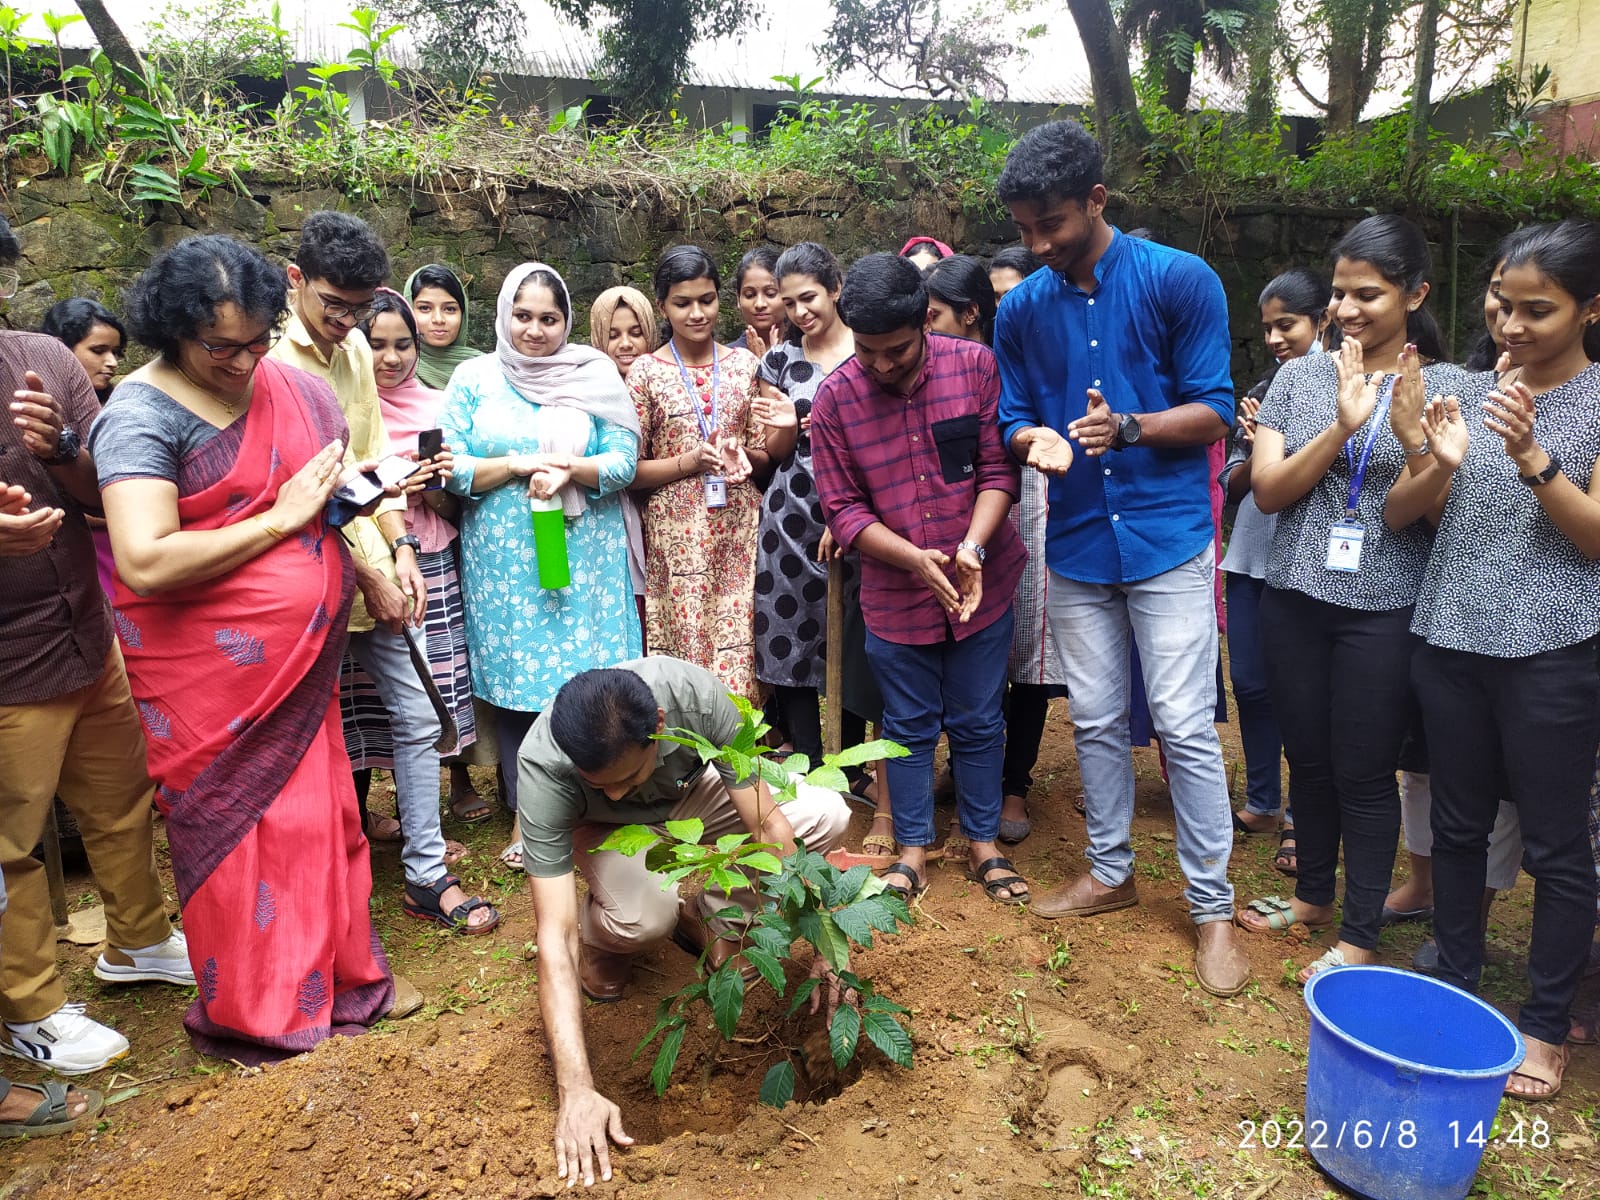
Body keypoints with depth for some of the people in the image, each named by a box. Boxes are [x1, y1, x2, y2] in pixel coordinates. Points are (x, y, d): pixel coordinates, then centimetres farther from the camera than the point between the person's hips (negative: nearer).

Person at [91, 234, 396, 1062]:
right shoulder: (140, 415, -16)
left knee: (315, 806, 16)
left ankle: (335, 972, 35)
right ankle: (248, 1009, 29)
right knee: (234, 824, 8)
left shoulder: (281, 381, 3)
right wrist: (282, 518, -20)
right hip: (209, 669, -6)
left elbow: (342, 471, 12)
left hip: (301, 655, 6)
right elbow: (145, 562, -27)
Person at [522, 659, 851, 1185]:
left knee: (826, 813, -23)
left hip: (691, 794, 3)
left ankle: (713, 919, 2)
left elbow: (768, 822, -28)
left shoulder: (696, 692, -38)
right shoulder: (542, 766, -39)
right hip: (607, 829, -2)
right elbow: (553, 935, -40)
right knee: (643, 914, -37)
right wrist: (576, 1091, -45)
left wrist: (819, 944, -32)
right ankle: (598, 936, 1)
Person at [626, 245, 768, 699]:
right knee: (684, 649, -1)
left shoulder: (744, 364, 8)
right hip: (676, 536, -2)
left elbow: (765, 452, 14)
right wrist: (689, 462, -14)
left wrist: (744, 458, -8)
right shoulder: (646, 372, 1)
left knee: (739, 647, 2)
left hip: (738, 529, 2)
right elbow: (628, 471, 0)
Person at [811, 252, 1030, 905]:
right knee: (909, 726, 12)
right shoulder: (834, 398, -10)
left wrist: (972, 547, -23)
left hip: (982, 585, 0)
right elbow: (843, 508, -8)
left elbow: (998, 468, -7)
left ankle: (984, 843, 31)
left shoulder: (977, 366, -9)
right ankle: (913, 851, 29)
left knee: (978, 723, 12)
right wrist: (915, 558, -22)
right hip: (895, 596, 0)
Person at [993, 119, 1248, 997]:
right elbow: (1013, 420, 8)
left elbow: (1213, 411, -6)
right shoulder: (1021, 309, 4)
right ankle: (1110, 870, 31)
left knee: (1184, 725, -2)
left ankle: (1211, 907, 13)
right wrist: (1035, 441, -15)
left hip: (1168, 537, -4)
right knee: (1096, 720, 13)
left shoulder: (1181, 281, -7)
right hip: (1075, 542, 4)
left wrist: (1129, 428, -23)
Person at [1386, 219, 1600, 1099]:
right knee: (1458, 824, 13)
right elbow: (1398, 515, 6)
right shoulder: (1468, 392, 8)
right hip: (1450, 639, 4)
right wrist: (1440, 466, -15)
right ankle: (1456, 989, 28)